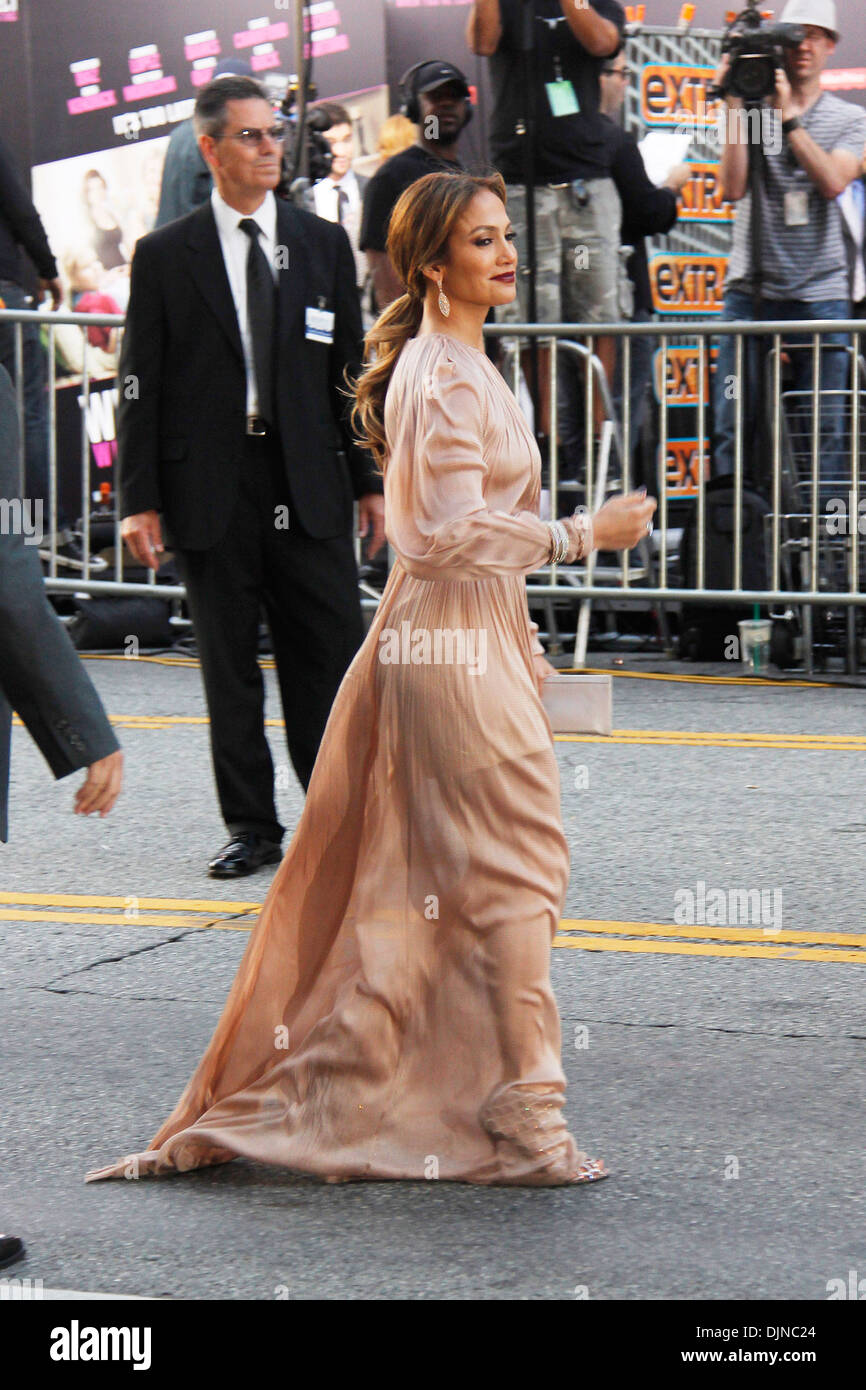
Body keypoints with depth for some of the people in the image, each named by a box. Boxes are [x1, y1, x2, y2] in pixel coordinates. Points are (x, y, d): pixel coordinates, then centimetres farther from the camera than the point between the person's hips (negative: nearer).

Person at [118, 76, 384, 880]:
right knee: (228, 666, 5)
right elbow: (141, 384, 1)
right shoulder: (165, 256, 2)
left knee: (330, 654, 1)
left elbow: (350, 368, 11)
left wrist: (369, 478, 6)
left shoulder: (323, 244, 9)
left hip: (307, 485, 1)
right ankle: (250, 827, 14)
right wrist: (138, 500, -5)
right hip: (210, 492, -1)